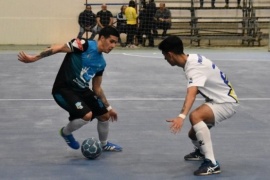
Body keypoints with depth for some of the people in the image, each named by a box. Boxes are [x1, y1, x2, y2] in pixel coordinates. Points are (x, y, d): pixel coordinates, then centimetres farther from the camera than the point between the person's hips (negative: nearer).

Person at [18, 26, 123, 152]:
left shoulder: (101, 63, 7)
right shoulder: (84, 45, -16)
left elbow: (97, 88, 16)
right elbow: (57, 48, -19)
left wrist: (108, 107, 18)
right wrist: (34, 58, -26)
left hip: (82, 90, 8)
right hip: (63, 89, -8)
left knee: (104, 115, 11)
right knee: (87, 115, -25)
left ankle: (104, 144, 39)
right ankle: (66, 132, 7)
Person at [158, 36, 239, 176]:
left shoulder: (194, 67, -29)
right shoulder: (192, 58, 0)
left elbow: (191, 94, -47)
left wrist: (182, 116, -61)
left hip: (226, 102, -10)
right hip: (219, 99, 10)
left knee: (195, 116, -36)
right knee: (193, 134, 18)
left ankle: (212, 164, -33)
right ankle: (201, 152, 55)